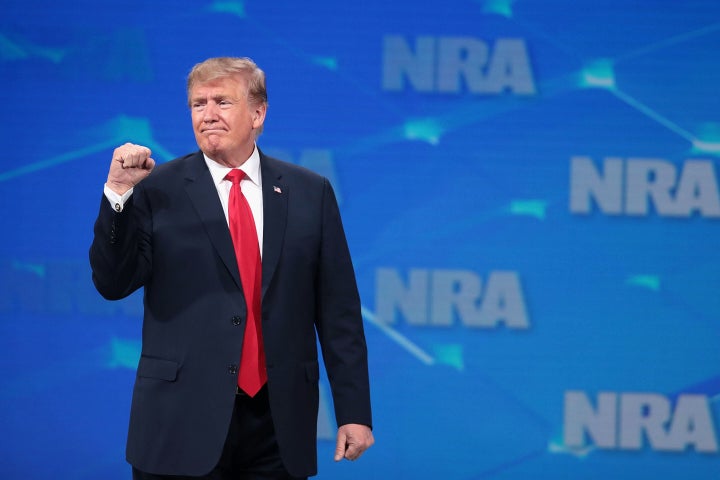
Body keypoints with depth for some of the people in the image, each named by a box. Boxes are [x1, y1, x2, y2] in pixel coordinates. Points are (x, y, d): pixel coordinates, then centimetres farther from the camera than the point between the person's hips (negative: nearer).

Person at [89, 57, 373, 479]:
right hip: (184, 424, -2)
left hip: (279, 425, 2)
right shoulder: (158, 190, 2)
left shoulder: (309, 192, 7)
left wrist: (354, 412, 2)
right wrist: (119, 192, -15)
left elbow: (337, 309, 6)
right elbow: (113, 284, -5)